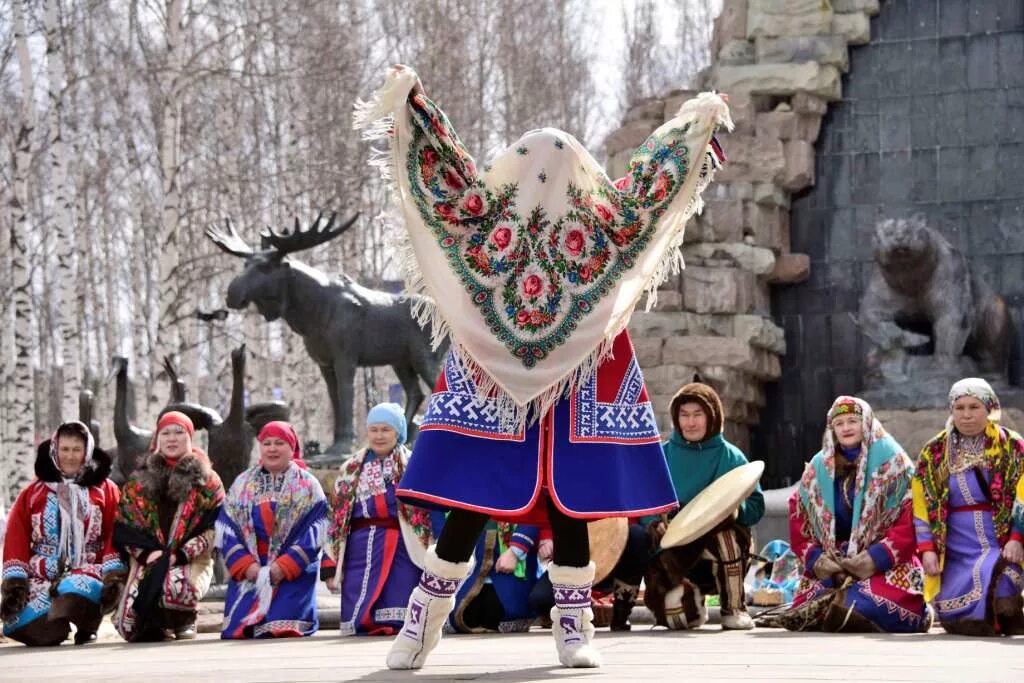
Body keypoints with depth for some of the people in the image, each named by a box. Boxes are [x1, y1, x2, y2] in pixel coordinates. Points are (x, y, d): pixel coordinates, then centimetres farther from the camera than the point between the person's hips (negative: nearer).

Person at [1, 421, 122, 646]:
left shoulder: (105, 489, 12)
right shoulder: (33, 493, 15)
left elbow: (115, 535, 3)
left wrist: (113, 575, -12)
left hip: (87, 571, -2)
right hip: (39, 578, 2)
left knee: (81, 589, -40)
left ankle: (85, 628, -9)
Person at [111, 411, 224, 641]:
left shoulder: (207, 481, 9)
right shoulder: (139, 481, 16)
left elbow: (212, 528, -2)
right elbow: (124, 527, 8)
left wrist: (180, 555, -15)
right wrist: (146, 553, -10)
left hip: (191, 561, -2)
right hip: (147, 560, 2)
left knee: (176, 586, -40)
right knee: (127, 623, -23)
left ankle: (183, 621, -5)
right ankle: (156, 625, 12)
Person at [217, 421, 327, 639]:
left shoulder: (308, 486, 5)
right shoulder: (242, 484, 14)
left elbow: (314, 533, -5)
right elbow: (227, 530, 6)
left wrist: (284, 566, -16)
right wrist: (246, 565, -10)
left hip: (294, 571, -2)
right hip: (249, 570, 3)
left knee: (279, 629, -21)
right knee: (238, 630, -13)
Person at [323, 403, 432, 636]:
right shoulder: (351, 470, 18)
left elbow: (430, 510, 1)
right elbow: (337, 518, 17)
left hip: (401, 546, -3)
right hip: (361, 549, 3)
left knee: (396, 621, -11)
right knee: (357, 620, -5)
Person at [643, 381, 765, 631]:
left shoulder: (730, 456, 7)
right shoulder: (663, 455, 9)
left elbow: (756, 506, 1)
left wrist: (735, 509, -21)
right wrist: (656, 522, -19)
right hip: (674, 549, 0)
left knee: (723, 531, -36)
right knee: (675, 616, -25)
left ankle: (735, 610, -16)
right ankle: (691, 601, 15)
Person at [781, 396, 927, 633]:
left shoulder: (890, 461, 2)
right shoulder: (819, 466, 14)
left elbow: (911, 520, -6)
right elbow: (798, 518, 13)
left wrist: (876, 557, -17)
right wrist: (815, 558, -5)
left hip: (886, 565, -4)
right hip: (833, 563, 4)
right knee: (807, 611, -19)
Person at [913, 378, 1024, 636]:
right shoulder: (934, 453, 10)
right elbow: (922, 507, 9)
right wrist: (927, 549, -3)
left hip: (1001, 544, -3)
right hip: (957, 552, 3)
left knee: (987, 577, -35)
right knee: (950, 612, -15)